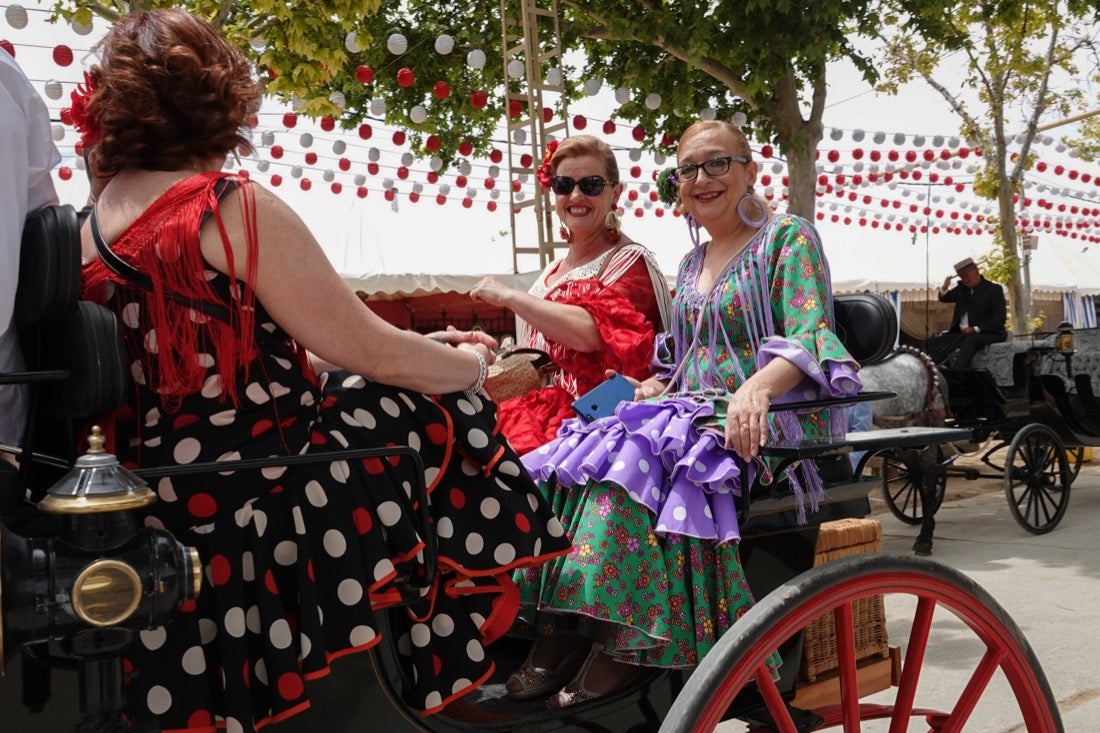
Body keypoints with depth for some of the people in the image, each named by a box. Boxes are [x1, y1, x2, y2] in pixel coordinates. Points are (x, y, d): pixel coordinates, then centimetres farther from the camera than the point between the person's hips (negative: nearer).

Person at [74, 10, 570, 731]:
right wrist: (468, 364, 7)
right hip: (260, 510, -8)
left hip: (166, 516, 9)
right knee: (443, 414, 8)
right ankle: (457, 658, 23)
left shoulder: (91, 232, 7)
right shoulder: (235, 209, -18)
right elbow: (369, 351, -15)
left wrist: (434, 352, 14)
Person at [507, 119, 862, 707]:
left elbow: (809, 337, -14)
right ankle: (556, 638, -22)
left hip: (767, 423, -7)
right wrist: (641, 393, 3)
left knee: (631, 457, -33)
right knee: (571, 456, -18)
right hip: (696, 412, 7)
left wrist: (756, 388, -33)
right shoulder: (692, 264, 22)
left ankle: (619, 648, -29)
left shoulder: (789, 237, 1)